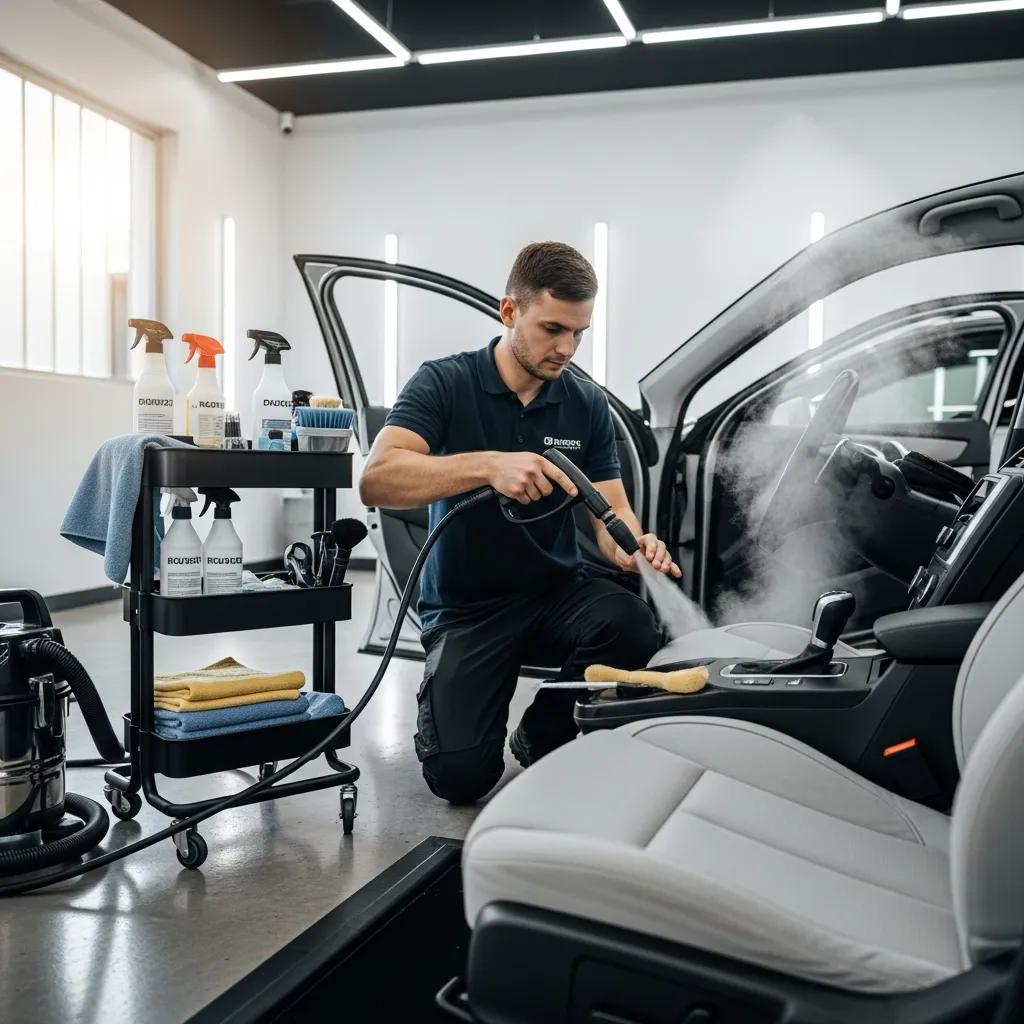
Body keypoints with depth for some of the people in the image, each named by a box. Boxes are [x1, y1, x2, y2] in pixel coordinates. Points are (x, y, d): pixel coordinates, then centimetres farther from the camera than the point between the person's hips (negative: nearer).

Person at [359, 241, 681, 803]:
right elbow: (376, 480, -24)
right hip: (465, 608, -3)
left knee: (632, 625, -29)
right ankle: (441, 699, 19)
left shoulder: (587, 404, 2)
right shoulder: (444, 383, -9)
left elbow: (611, 514, -1)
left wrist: (635, 550, -26)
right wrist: (489, 465, -38)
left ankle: (542, 736, 2)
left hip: (556, 591, 4)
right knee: (461, 773, -20)